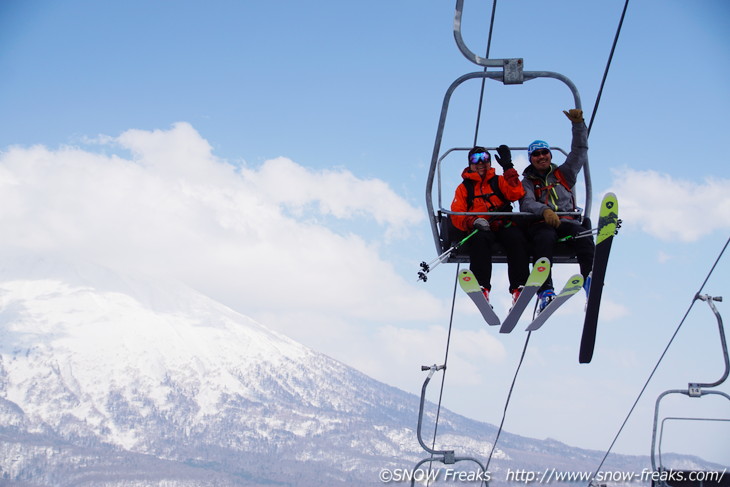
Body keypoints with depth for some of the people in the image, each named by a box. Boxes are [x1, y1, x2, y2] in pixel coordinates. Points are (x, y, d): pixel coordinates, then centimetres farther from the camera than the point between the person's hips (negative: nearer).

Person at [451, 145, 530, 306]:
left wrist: (508, 168, -1)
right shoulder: (464, 187, 23)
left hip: (505, 225, 1)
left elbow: (516, 194, 3)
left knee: (516, 238, -34)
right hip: (480, 229, -1)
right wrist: (474, 222, -12)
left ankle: (518, 288, -43)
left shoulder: (499, 181, 25)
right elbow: (456, 215, 9)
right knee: (480, 239, -37)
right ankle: (482, 287, -47)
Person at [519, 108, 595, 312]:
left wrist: (578, 124, 10)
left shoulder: (563, 174, 28)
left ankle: (591, 279, -52)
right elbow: (527, 204, -1)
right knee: (545, 238, -38)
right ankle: (545, 290, -53)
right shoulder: (527, 182, 19)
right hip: (541, 224, -2)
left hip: (567, 221, 2)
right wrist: (544, 211, -23)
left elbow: (580, 150, 25)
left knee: (582, 235, -33)